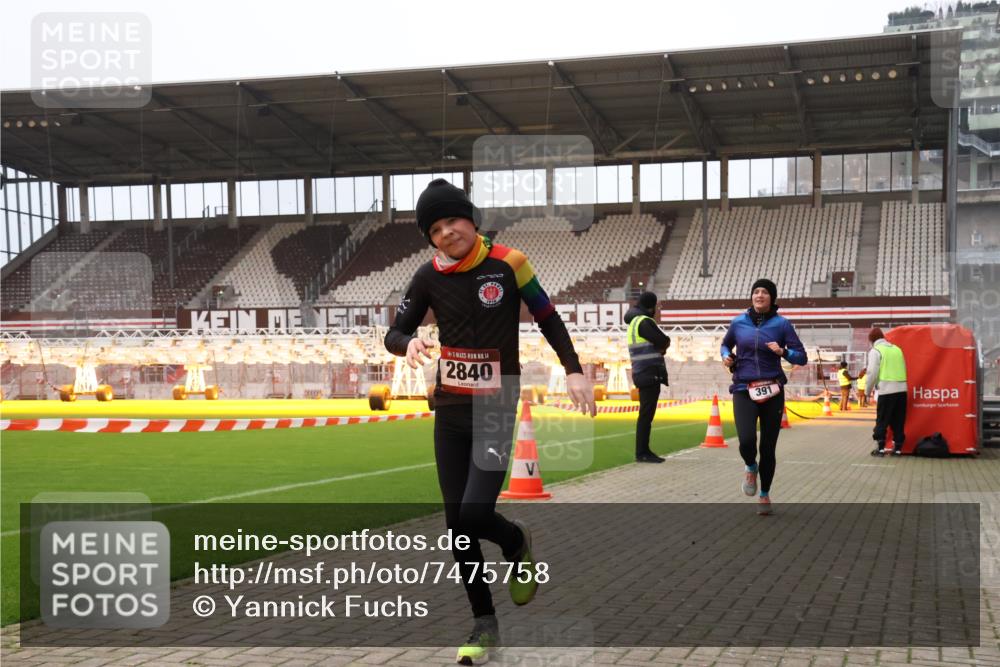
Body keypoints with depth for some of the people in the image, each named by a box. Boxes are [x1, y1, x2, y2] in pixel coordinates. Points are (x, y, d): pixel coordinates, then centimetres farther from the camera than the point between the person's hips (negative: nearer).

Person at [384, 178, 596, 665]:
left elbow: (548, 318, 1)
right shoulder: (430, 276, -1)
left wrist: (573, 370, -7)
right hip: (449, 411, 4)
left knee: (474, 515, -15)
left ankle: (517, 544, 21)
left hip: (496, 410, -4)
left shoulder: (508, 263, -8)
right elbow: (395, 333, 4)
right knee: (456, 524, 5)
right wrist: (409, 344, -19)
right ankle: (484, 624, 22)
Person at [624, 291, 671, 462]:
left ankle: (644, 451, 17)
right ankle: (642, 453, -7)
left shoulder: (634, 321, 18)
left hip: (644, 375, 10)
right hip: (650, 373, -10)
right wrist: (664, 341, 6)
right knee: (646, 414, -8)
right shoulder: (644, 322, -13)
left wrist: (660, 346, 0)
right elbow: (665, 342, -15)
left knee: (646, 413, 13)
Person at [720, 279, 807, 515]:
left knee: (768, 447, 4)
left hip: (772, 392, 0)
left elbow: (801, 357, 1)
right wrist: (727, 357, 2)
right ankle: (751, 468, 17)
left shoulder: (782, 324, -1)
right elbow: (726, 344, 23)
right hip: (744, 391, 0)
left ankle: (765, 495, 26)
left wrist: (783, 351, -18)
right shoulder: (738, 323, 4)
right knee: (747, 441, -19)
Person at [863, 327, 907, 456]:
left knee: (882, 421, 3)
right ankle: (897, 448, 12)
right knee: (898, 421, 11)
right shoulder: (897, 349, 17)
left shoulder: (875, 351, -1)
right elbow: (904, 370, 18)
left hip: (886, 390, -5)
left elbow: (872, 373, -7)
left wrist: (868, 391, 4)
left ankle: (880, 448, 1)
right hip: (901, 389, 5)